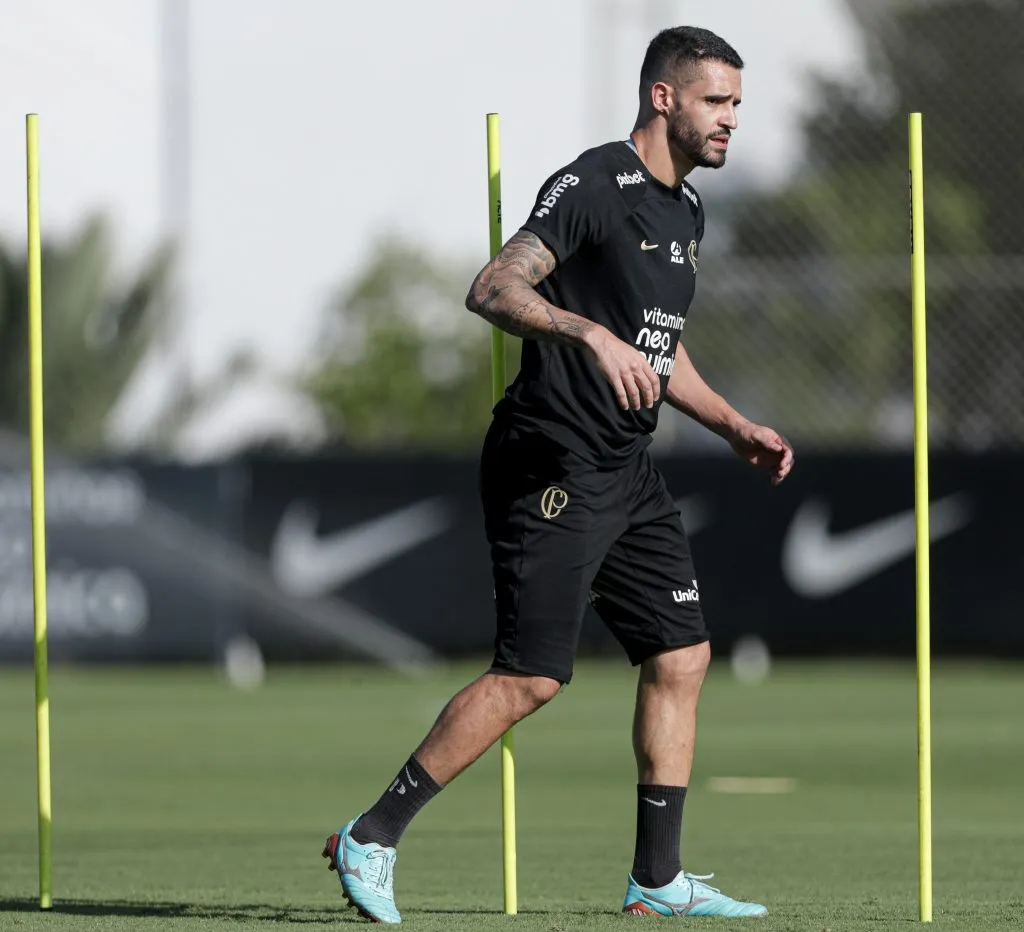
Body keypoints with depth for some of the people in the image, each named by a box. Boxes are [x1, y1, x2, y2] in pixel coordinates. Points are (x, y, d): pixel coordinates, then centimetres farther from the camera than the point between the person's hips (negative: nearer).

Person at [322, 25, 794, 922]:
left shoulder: (686, 208, 16)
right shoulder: (595, 185, -13)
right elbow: (493, 289, -25)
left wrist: (735, 426, 22)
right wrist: (593, 332, -38)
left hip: (627, 471, 9)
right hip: (552, 467, -9)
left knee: (681, 655, 6)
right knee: (531, 676, -12)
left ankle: (657, 879, 12)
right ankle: (371, 840, -4)